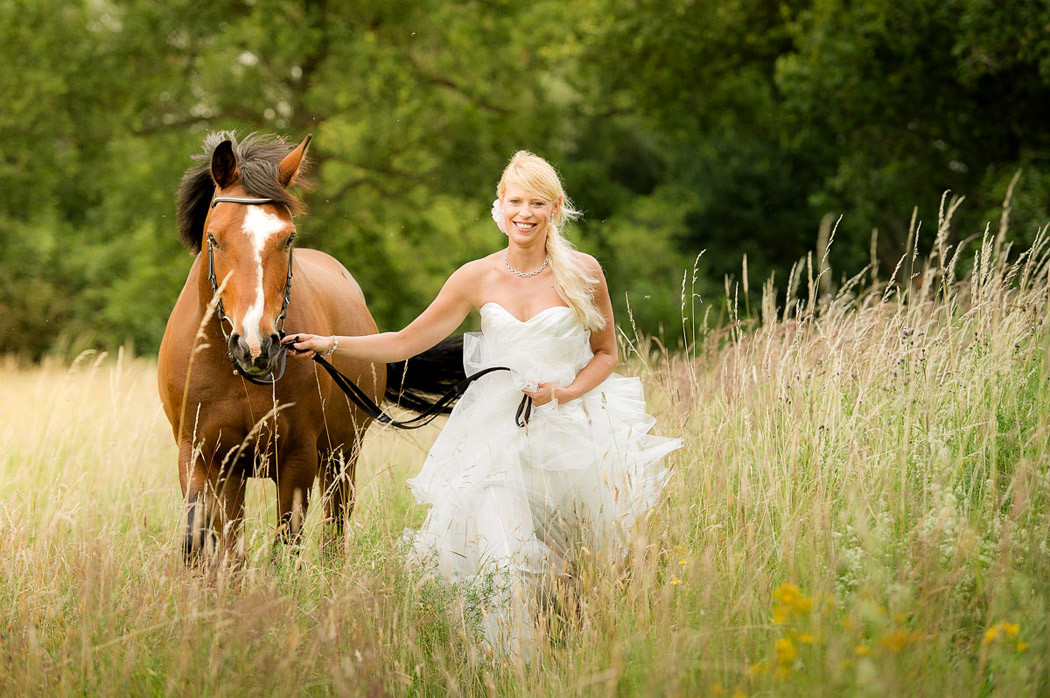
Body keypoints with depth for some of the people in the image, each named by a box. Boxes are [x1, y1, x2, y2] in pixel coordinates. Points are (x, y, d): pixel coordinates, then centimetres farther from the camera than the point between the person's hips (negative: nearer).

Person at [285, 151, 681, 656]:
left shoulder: (583, 274, -1)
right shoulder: (479, 278, 1)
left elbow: (606, 353, 9)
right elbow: (407, 341, 3)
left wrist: (563, 392, -9)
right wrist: (330, 345, -6)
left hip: (570, 425, 0)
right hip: (497, 431, 1)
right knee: (501, 564, -12)